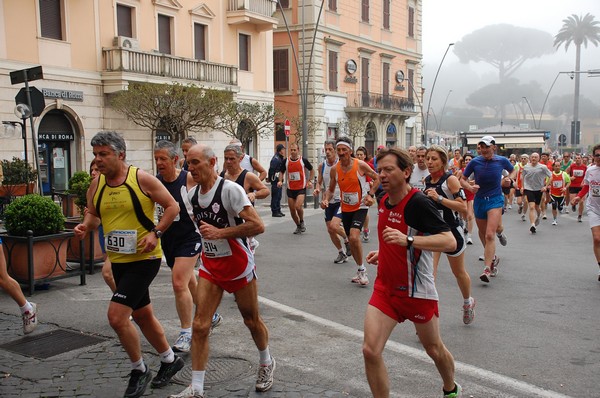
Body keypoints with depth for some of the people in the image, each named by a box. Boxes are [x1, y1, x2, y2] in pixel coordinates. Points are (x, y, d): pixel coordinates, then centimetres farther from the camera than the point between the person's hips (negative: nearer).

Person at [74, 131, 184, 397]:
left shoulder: (141, 178, -13)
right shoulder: (96, 185, 3)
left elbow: (172, 207, -7)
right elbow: (93, 213, 16)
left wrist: (155, 232, -19)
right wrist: (85, 226, -6)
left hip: (144, 258, -7)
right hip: (118, 260, 7)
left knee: (116, 315, -14)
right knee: (142, 315, 18)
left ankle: (139, 370, 9)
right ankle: (170, 360, 39)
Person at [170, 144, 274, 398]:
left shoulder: (230, 189, -19)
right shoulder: (193, 194, 3)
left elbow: (258, 226, -25)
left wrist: (220, 232, -28)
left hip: (237, 264, -5)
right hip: (210, 265, 5)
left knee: (252, 320, 12)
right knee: (200, 325, -4)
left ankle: (266, 364, 39)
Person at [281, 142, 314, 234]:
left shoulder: (303, 160, -5)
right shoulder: (286, 161, 1)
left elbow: (312, 170, 8)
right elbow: (282, 172, 16)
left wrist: (309, 181, -3)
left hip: (301, 188, -3)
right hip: (290, 189, 4)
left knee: (298, 206, -21)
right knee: (292, 210, 5)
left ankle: (302, 222, 8)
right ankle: (298, 226, 27)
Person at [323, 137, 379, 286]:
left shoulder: (360, 165, -15)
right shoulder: (335, 169, -4)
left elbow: (376, 178, -2)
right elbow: (331, 189, 8)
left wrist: (370, 194, -14)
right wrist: (326, 199, -11)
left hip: (360, 206, -5)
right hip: (345, 208, 5)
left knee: (354, 237, -22)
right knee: (351, 240, 12)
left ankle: (361, 270, -3)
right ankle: (361, 271, 29)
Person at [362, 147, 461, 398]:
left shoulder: (418, 203, -20)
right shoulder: (385, 201, 4)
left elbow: (450, 242, -29)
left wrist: (407, 240, -38)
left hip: (417, 291, -5)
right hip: (385, 287, 6)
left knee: (434, 349, 17)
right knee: (370, 350, -10)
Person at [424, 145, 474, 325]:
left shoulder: (450, 179, -15)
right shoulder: (427, 180, 3)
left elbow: (463, 207, -23)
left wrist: (439, 198, -29)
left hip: (452, 231, -4)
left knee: (458, 272, 18)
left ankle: (468, 302, 46)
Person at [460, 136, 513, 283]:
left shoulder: (502, 161, -4)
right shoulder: (475, 162, -5)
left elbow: (512, 170, 18)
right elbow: (462, 179, 2)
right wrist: (471, 187, -17)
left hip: (495, 200, -3)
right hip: (479, 200, 3)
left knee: (490, 235, -17)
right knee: (483, 235, 15)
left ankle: (487, 269, -18)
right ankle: (493, 258, 41)